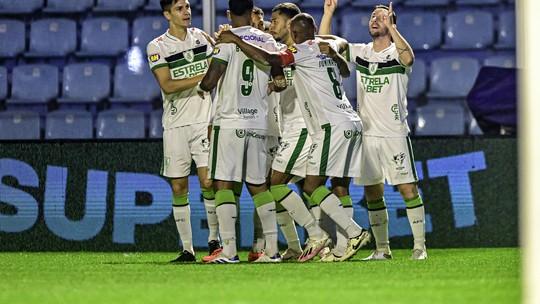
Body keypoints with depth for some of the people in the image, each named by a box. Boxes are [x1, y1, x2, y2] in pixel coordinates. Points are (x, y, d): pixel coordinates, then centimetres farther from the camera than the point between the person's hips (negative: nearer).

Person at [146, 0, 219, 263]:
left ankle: (214, 239, 4)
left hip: (204, 120, 1)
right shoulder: (157, 47, 0)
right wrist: (202, 78, -16)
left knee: (208, 181, -10)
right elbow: (168, 86, -11)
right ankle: (187, 248, 5)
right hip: (175, 125, -1)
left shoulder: (203, 37, 8)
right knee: (179, 187, 0)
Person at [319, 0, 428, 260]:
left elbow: (408, 58, -29)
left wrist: (390, 26, -34)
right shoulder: (360, 52, 10)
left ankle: (420, 246, -2)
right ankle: (382, 248, 13)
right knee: (372, 192, 6)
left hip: (394, 134, -5)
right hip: (367, 134, 5)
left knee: (407, 188, -6)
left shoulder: (396, 52, -5)